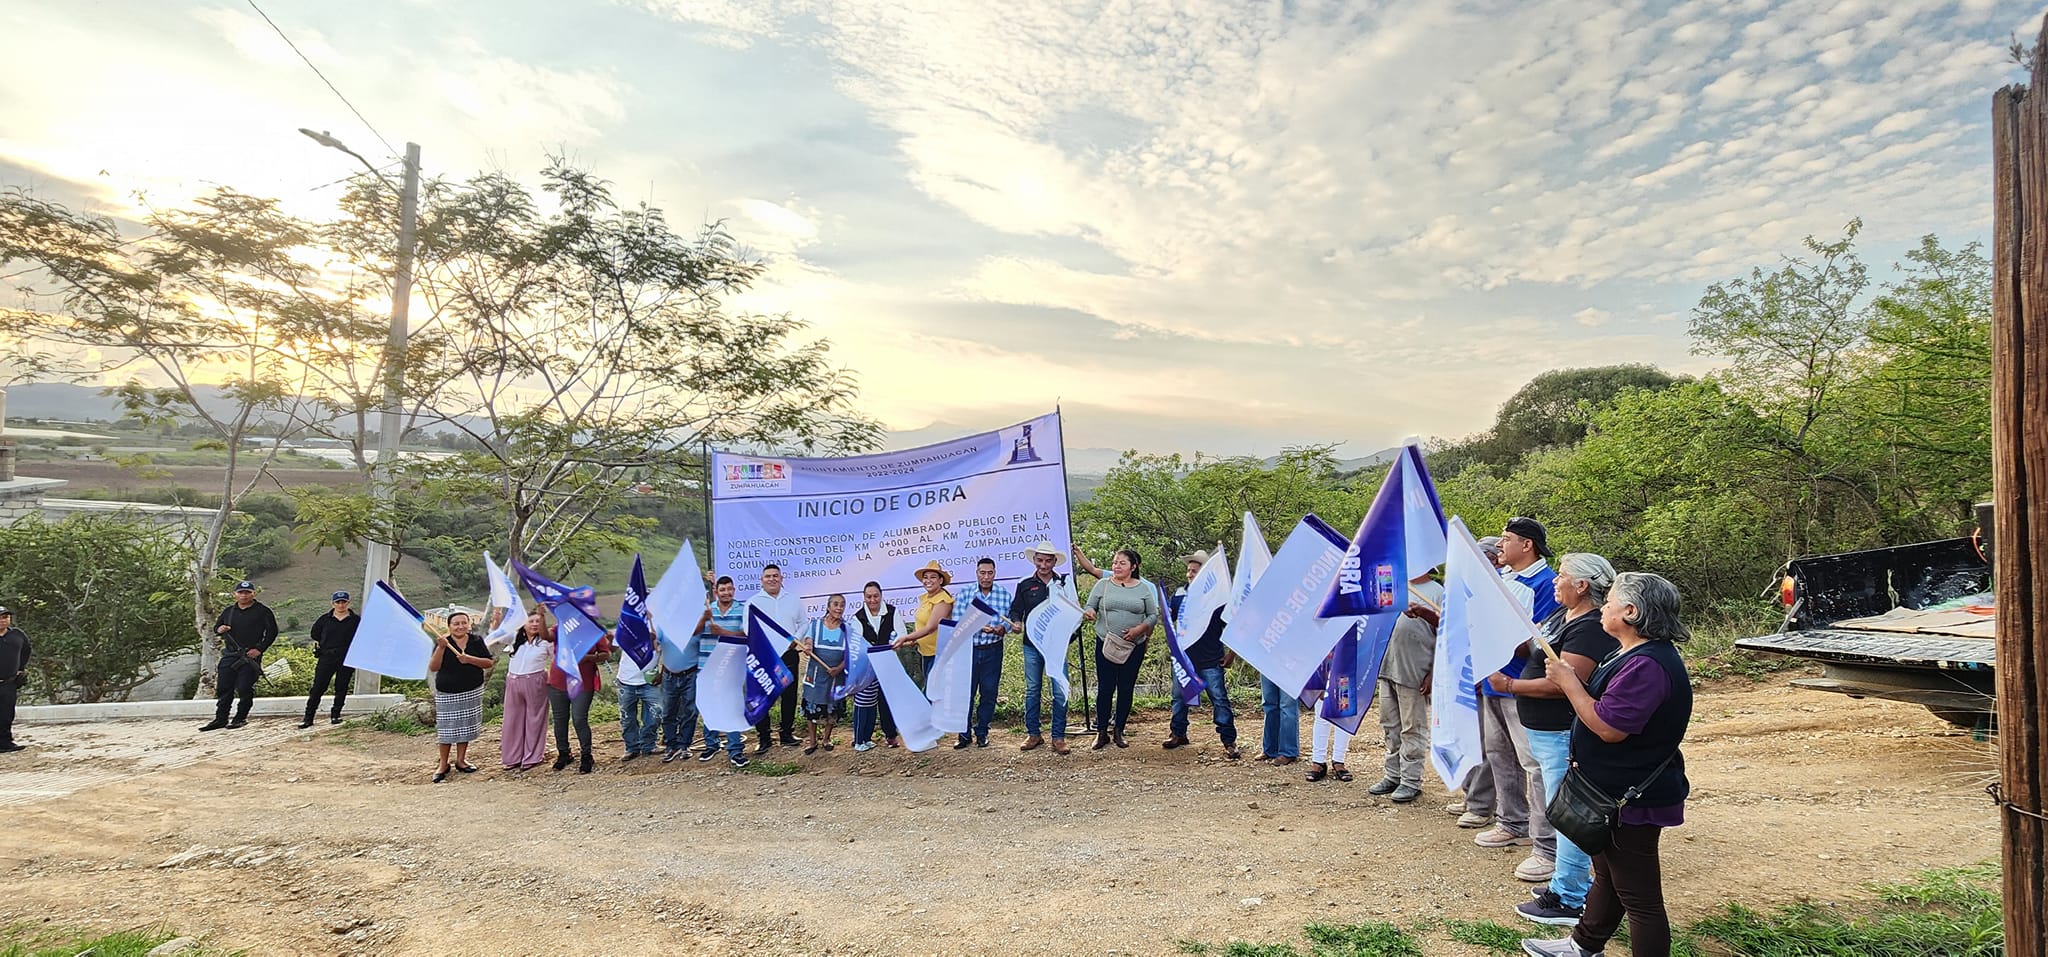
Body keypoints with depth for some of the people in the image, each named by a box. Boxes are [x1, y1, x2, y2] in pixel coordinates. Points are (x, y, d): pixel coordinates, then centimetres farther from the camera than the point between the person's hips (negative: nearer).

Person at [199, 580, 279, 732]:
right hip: (229, 655, 5)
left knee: (244, 688, -4)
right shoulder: (228, 611, 14)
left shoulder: (262, 611, -1)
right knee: (223, 688, 5)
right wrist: (219, 629, -3)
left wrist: (259, 649, -12)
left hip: (250, 655, -5)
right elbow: (216, 627, 23)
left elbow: (272, 631, -2)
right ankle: (220, 719, 12)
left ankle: (241, 718, 8)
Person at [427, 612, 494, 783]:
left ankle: (460, 760, 23)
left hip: (472, 692, 2)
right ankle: (444, 764, 14)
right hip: (447, 694, -2)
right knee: (446, 729, 0)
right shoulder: (443, 643, -6)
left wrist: (470, 659, -18)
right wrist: (441, 647, -25)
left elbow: (489, 663, -3)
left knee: (466, 726, 9)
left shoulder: (476, 641, -1)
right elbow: (433, 667, -14)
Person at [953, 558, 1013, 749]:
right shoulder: (964, 594, 0)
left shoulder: (1004, 594, 2)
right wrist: (977, 627, -20)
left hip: (993, 650, 1)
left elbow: (1011, 619, 3)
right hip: (968, 649, -1)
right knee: (966, 692, 2)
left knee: (989, 693, 7)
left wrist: (1002, 628, -18)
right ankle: (964, 735, 12)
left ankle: (982, 733, 20)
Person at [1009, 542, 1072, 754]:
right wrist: (1015, 622, -11)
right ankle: (1033, 734, 17)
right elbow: (1016, 609, 9)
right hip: (1032, 645, 1)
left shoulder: (1064, 583, 5)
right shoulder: (1025, 585, 7)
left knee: (1060, 692, -2)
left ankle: (1058, 737, 6)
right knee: (1032, 690, 7)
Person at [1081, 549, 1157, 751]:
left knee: (1126, 689, 7)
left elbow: (1154, 615, 3)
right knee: (1105, 688, 0)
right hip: (1106, 644, 0)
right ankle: (1102, 732, 10)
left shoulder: (1144, 588, 3)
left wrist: (1140, 628, -13)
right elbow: (1090, 607, 5)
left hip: (1134, 646, 1)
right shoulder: (1103, 585, 4)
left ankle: (1118, 731, 19)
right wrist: (1088, 612, -18)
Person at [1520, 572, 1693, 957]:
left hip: (1632, 798, -11)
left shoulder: (1648, 665, -27)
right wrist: (1570, 679, 6)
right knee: (1607, 877, 26)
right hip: (1617, 790, 11)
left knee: (1638, 895, 1)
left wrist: (1568, 682, -21)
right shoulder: (1638, 655, 9)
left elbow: (1609, 727, -29)